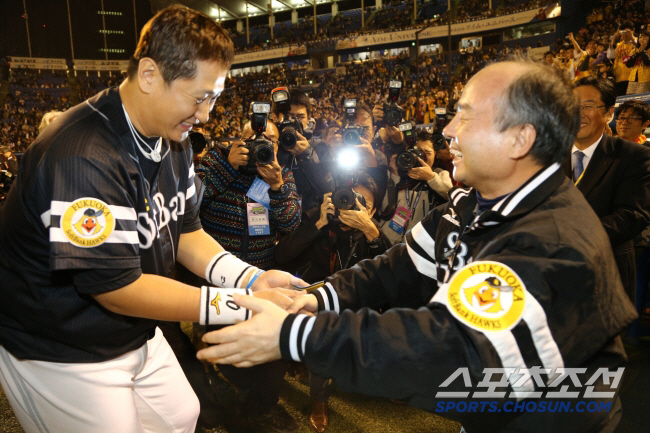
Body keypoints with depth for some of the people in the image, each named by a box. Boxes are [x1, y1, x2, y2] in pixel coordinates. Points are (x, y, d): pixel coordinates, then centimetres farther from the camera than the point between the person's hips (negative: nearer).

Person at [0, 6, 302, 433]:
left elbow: (184, 230, 2)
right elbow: (116, 287, -29)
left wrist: (253, 279, -13)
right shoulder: (84, 156, -32)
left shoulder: (173, 140, -3)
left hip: (134, 334, 8)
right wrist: (240, 305, -29)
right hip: (63, 353, -8)